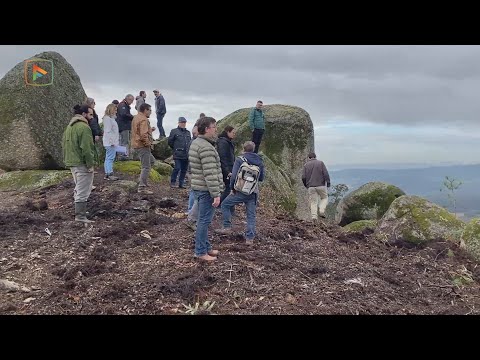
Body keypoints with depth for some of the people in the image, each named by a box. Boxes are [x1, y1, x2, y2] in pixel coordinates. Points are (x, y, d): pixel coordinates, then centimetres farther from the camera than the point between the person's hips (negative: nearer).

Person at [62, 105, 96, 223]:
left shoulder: (70, 126, 15)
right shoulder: (84, 127, -17)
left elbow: (64, 143, 20)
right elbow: (86, 148, -23)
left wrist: (67, 159, 21)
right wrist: (90, 164, -19)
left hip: (71, 162, 10)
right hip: (82, 164, -10)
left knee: (78, 188, 23)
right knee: (83, 191, -4)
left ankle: (79, 210, 33)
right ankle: (80, 216, -2)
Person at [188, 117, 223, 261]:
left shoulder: (195, 143, 13)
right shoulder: (206, 148, -20)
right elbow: (210, 174, -24)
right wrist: (216, 194, -21)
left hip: (198, 187, 10)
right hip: (206, 190, -10)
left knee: (204, 219, 17)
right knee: (204, 220, -2)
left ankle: (206, 247, 28)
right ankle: (201, 252, 8)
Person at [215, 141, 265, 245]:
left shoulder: (240, 159, -7)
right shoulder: (260, 161, 8)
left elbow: (234, 176, -13)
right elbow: (262, 178, 14)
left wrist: (232, 188, 0)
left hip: (241, 191, -4)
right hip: (254, 192, 4)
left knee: (225, 205, 14)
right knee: (251, 215, 9)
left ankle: (227, 227, 13)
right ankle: (250, 238, 9)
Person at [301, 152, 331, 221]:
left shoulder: (306, 165, 6)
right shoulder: (320, 163, 3)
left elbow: (303, 177, 2)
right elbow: (326, 174, -7)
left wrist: (306, 185, 16)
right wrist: (328, 182, 0)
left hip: (311, 187, 1)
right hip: (321, 185, -1)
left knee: (313, 202, 5)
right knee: (324, 198, 18)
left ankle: (314, 216, -6)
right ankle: (322, 211, -3)